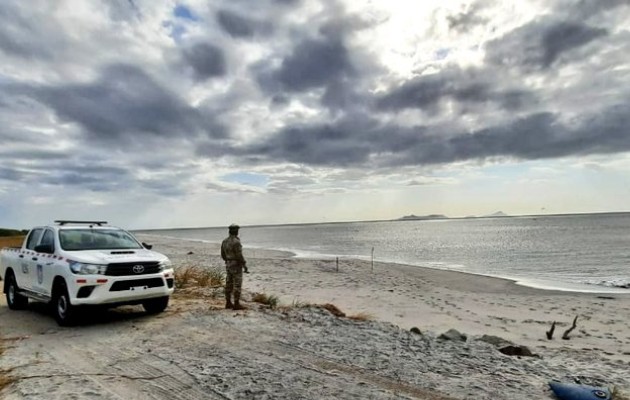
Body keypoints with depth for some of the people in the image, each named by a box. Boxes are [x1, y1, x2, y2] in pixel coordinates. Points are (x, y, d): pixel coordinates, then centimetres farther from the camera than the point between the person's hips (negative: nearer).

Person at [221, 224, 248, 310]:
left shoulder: (225, 241, 6)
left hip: (229, 266, 8)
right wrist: (245, 266, -15)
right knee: (237, 285, -3)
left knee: (229, 284, 12)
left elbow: (223, 255, 12)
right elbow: (239, 256, -23)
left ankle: (228, 303, 17)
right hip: (236, 266, -8)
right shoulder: (236, 242, -21)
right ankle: (236, 304, -1)